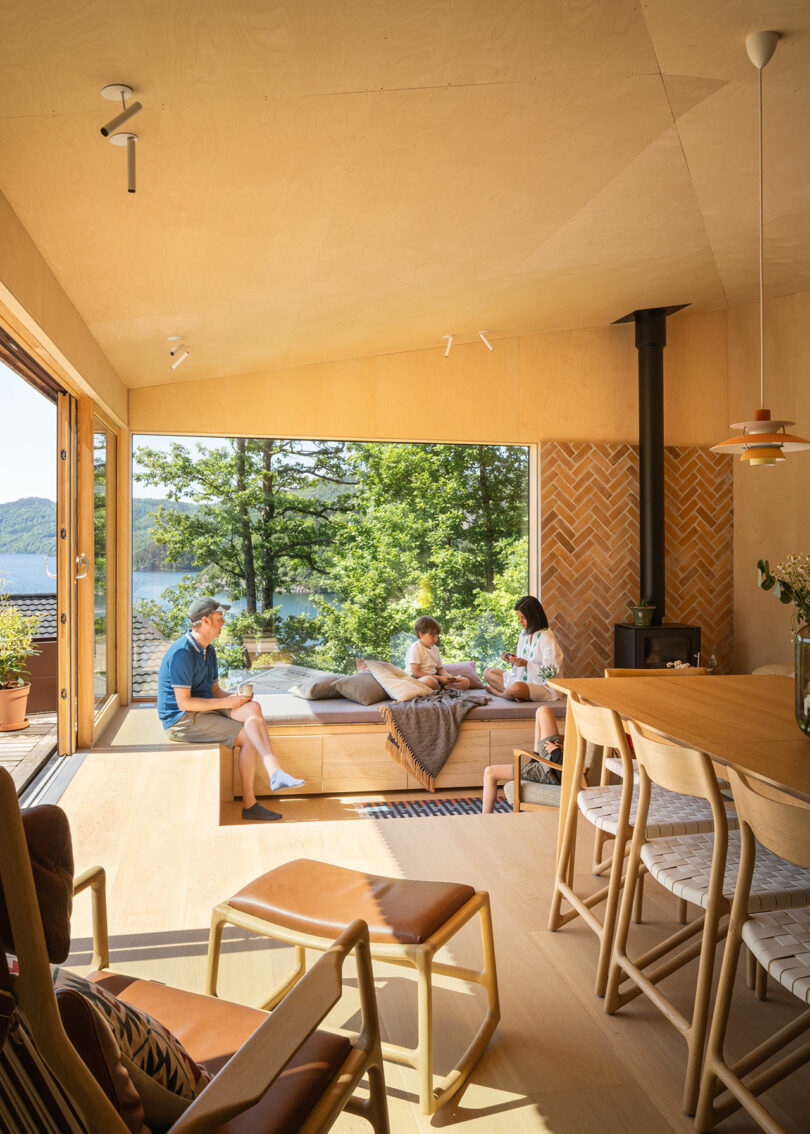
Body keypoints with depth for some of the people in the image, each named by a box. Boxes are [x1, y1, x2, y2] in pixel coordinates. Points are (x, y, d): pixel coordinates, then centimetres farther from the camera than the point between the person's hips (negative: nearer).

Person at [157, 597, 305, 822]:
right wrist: (226, 703, -18)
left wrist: (235, 696, -5)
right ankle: (249, 804, -7)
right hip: (182, 721, -8)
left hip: (206, 709, 8)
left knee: (253, 708, -20)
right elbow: (184, 703, -22)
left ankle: (275, 773, -30)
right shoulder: (181, 653, -18)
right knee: (248, 737, -18)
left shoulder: (208, 650, 13)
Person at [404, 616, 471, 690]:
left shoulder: (435, 648, 15)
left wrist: (447, 675, -3)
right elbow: (415, 672, -18)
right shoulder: (415, 648, -11)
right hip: (418, 679, -8)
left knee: (466, 682, -3)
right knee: (430, 680, -44)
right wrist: (439, 678, -18)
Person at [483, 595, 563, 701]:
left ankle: (499, 693, -6)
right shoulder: (524, 633, 11)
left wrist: (526, 664, -25)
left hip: (542, 685, -9)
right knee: (488, 672, 0)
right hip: (521, 678, 9)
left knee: (516, 688, -39)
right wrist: (511, 659, -2)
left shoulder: (547, 637, -15)